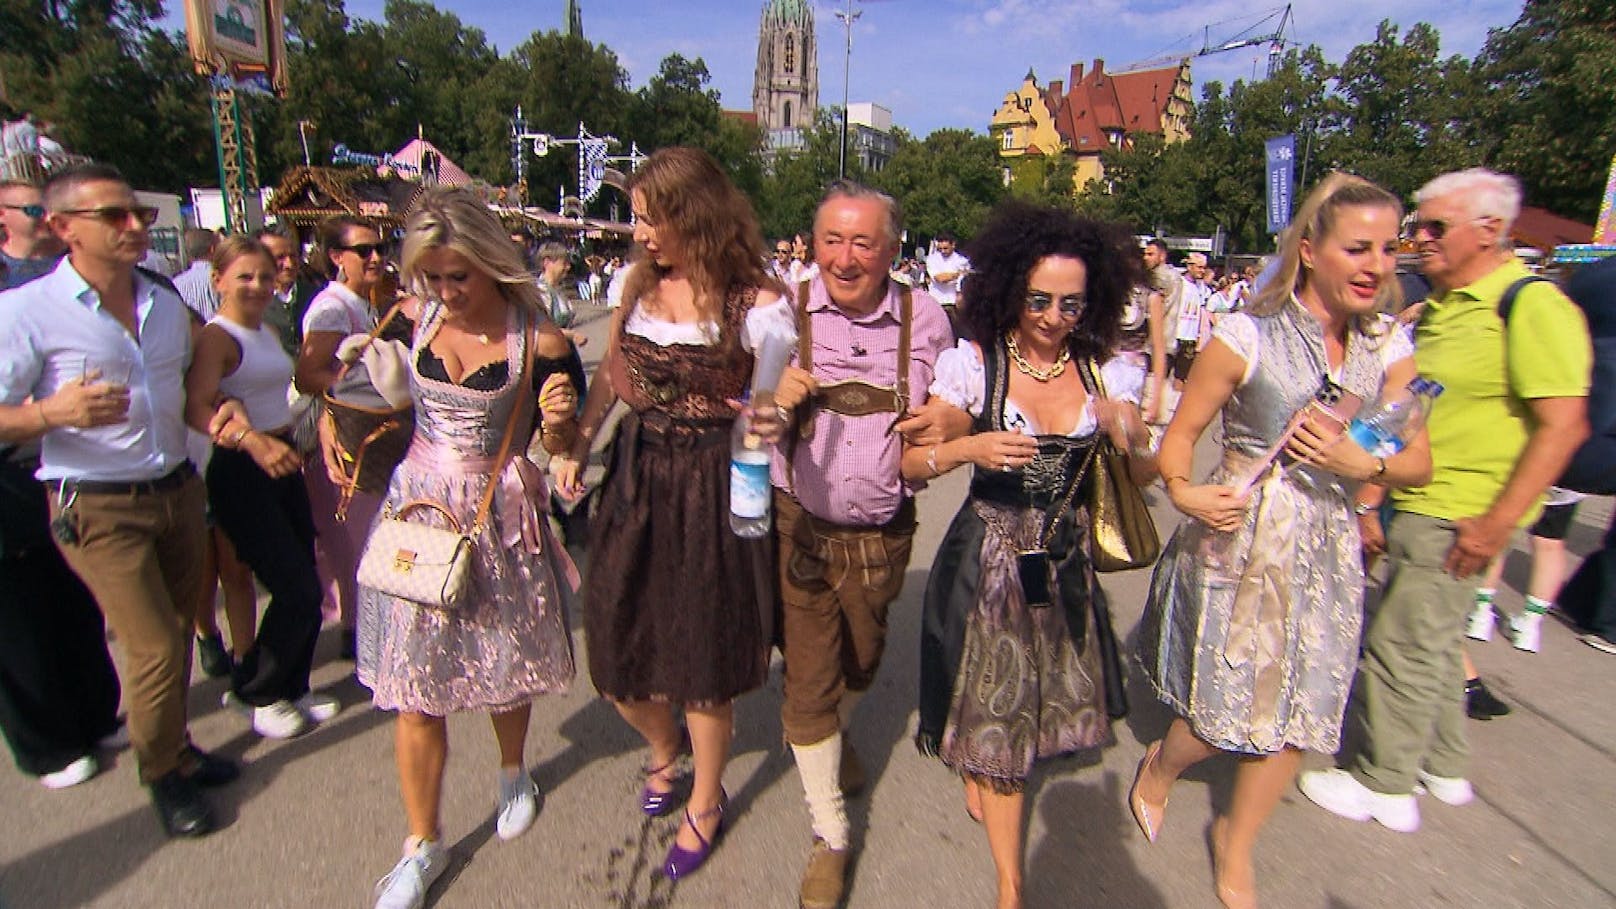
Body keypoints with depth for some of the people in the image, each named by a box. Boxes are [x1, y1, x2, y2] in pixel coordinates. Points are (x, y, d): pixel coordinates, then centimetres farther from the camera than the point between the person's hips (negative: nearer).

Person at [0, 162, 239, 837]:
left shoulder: (166, 303, 9)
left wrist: (219, 409, 3)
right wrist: (55, 412, -29)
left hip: (178, 491, 6)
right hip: (97, 508, -5)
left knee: (178, 630, 14)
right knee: (154, 647, -5)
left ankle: (175, 744, 34)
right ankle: (161, 770, 20)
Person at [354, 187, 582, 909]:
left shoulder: (539, 341, -13)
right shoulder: (415, 319, -3)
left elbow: (558, 445, -5)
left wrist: (558, 419, -25)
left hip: (501, 518, -2)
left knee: (504, 666, 16)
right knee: (415, 686, 7)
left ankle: (513, 773, 48)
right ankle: (422, 844, 28)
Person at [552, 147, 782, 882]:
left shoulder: (753, 299, -11)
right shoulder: (641, 282, 6)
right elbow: (610, 375, 14)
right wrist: (577, 450, 7)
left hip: (712, 487, -5)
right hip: (633, 479, 5)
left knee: (702, 655, 10)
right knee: (617, 653, 13)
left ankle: (705, 799, 38)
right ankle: (664, 745, 48)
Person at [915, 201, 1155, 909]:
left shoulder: (1108, 371, -3)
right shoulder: (974, 363, -13)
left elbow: (1143, 478, 2)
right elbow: (910, 462, -12)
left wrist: (1124, 434, -19)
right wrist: (968, 448, -31)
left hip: (1066, 561, 4)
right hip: (987, 562, -4)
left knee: (1048, 699, 19)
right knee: (999, 709, 4)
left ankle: (981, 780, 52)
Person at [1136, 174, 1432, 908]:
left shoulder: (1388, 346, 3)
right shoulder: (1247, 335, -12)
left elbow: (1419, 464, 4)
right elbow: (1180, 433, -7)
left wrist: (1362, 464, -16)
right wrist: (1182, 490, -26)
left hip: (1329, 544, 5)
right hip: (1242, 534, -5)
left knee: (1300, 716, 11)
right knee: (1229, 707, 2)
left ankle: (1236, 844, 38)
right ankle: (1160, 768, 39)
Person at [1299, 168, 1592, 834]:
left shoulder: (1533, 306, -13)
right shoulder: (1436, 308, 12)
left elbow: (1564, 425, -19)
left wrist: (1497, 523, -20)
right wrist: (1372, 501, 10)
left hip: (1460, 518, -9)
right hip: (1416, 506, 9)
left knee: (1401, 643, -1)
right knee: (1434, 640, 19)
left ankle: (1385, 785, 16)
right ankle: (1443, 767, 36)